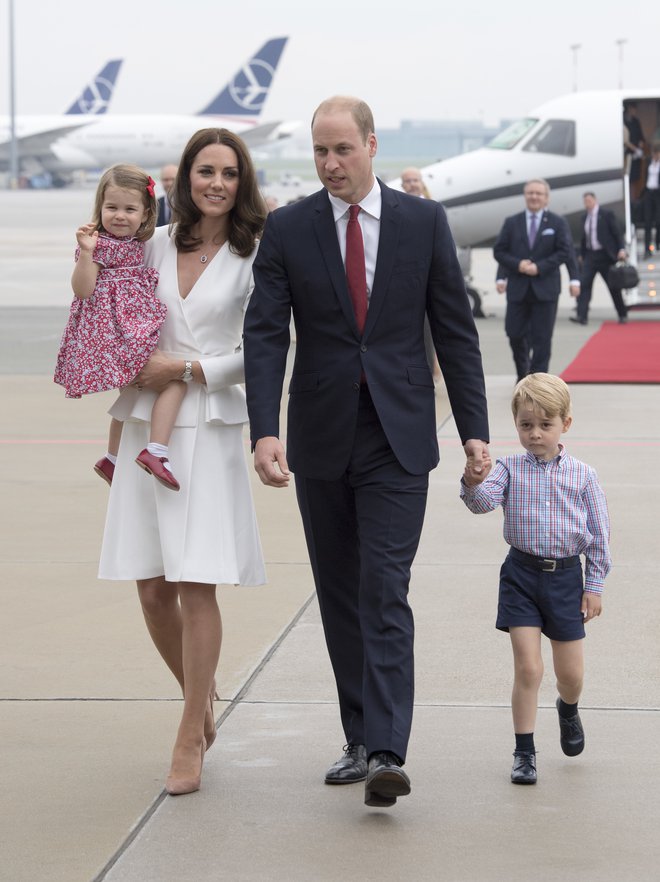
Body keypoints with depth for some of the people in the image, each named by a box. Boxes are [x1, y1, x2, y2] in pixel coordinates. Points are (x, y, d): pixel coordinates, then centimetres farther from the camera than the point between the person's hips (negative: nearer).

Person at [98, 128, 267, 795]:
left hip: (210, 427, -4)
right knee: (152, 588, 4)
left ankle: (190, 740, 1)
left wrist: (187, 368, -10)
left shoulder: (255, 257, -1)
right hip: (147, 426, 4)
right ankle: (202, 701, 28)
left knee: (196, 585, -9)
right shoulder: (156, 245, 11)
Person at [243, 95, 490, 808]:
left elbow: (455, 329, 3)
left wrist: (474, 429, -2)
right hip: (321, 441, 2)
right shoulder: (286, 229, 1)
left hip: (397, 439, -2)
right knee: (339, 597, 9)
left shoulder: (423, 222, 1)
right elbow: (265, 334, -6)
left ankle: (386, 755, -17)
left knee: (384, 592, -12)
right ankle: (361, 740, 20)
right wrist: (264, 430, -19)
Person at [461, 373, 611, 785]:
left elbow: (599, 534, 2)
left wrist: (595, 586, 1)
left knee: (571, 673, 11)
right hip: (522, 574, -1)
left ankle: (568, 710, 45)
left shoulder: (583, 476, -2)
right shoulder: (510, 469, -3)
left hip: (567, 575, 1)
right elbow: (484, 501, -19)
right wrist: (474, 484, -42)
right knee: (528, 668, -6)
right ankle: (525, 752, 5)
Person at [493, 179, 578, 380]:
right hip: (517, 288, 2)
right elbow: (499, 251, 6)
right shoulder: (512, 223, 8)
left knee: (542, 337, -2)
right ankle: (522, 372, 26)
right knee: (515, 334, 3)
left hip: (545, 288, -2)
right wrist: (517, 265, -12)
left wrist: (540, 267, -14)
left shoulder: (557, 223, 3)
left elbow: (565, 252, -3)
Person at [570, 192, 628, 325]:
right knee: (583, 284, -11)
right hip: (590, 255, 5)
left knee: (613, 286, 5)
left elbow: (617, 233, -8)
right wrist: (582, 254, 17)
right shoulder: (585, 218, 11)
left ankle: (623, 315, 20)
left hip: (605, 255, -5)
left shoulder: (607, 215, -6)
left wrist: (621, 249, -18)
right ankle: (582, 316, -16)